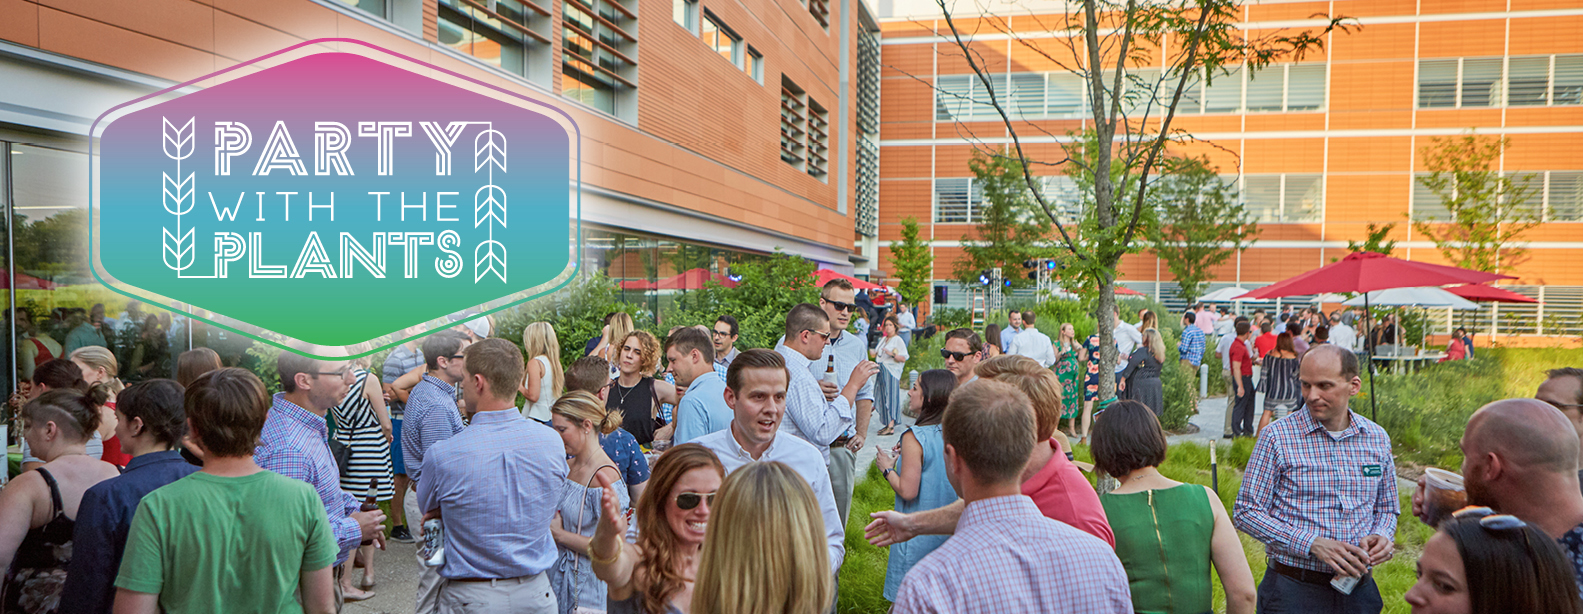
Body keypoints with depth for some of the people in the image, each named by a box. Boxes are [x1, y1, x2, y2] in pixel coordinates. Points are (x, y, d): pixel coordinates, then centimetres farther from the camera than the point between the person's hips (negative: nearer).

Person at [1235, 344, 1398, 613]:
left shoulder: (1378, 438, 5)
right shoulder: (1278, 436, -9)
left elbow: (1387, 508, 18)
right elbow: (1246, 512, -10)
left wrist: (1380, 536, -5)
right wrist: (1312, 544, -19)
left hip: (1359, 589, 4)